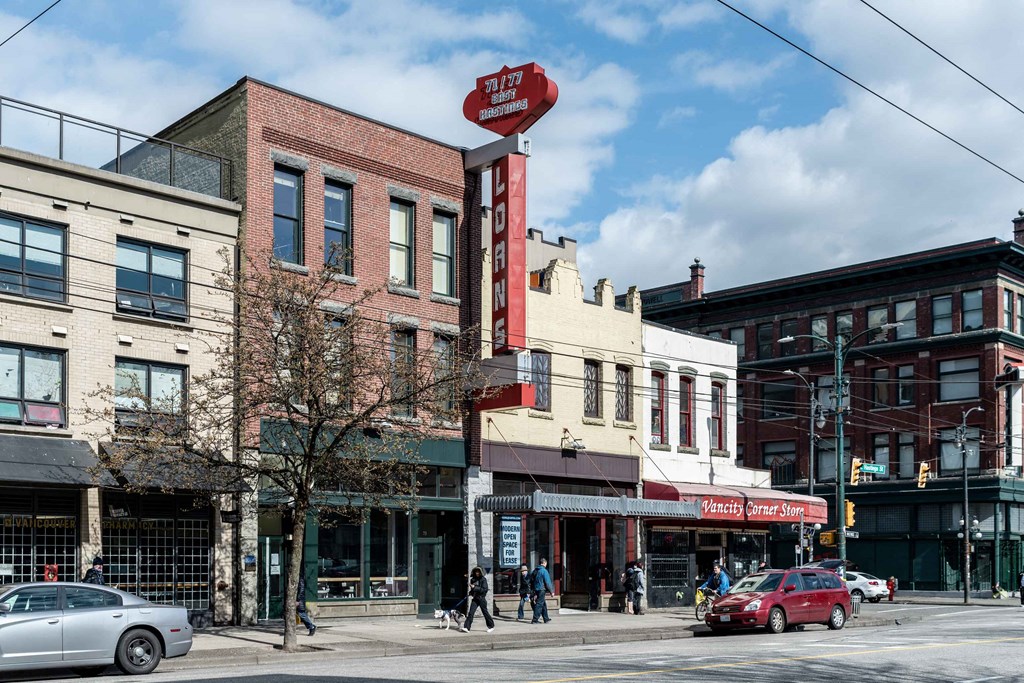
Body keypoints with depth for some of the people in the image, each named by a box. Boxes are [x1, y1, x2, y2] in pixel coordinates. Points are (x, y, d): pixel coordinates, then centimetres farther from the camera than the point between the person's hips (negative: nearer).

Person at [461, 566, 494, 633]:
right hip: (475, 599, 5)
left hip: (481, 598, -5)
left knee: (485, 612, 7)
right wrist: (471, 593, 3)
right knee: (471, 612, -7)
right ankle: (466, 627, -12)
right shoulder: (473, 579, 9)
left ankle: (491, 626, 24)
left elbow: (485, 589, -17)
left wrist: (475, 588, -19)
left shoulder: (483, 579, -9)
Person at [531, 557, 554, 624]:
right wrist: (551, 591, -5)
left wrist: (533, 590, 21)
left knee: (543, 604, 17)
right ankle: (535, 620, -7)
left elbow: (532, 581, 16)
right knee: (539, 604, -5)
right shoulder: (544, 571, -14)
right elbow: (547, 582, -14)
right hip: (542, 589, -8)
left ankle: (546, 618, 24)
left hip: (536, 589, 8)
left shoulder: (535, 570, 11)